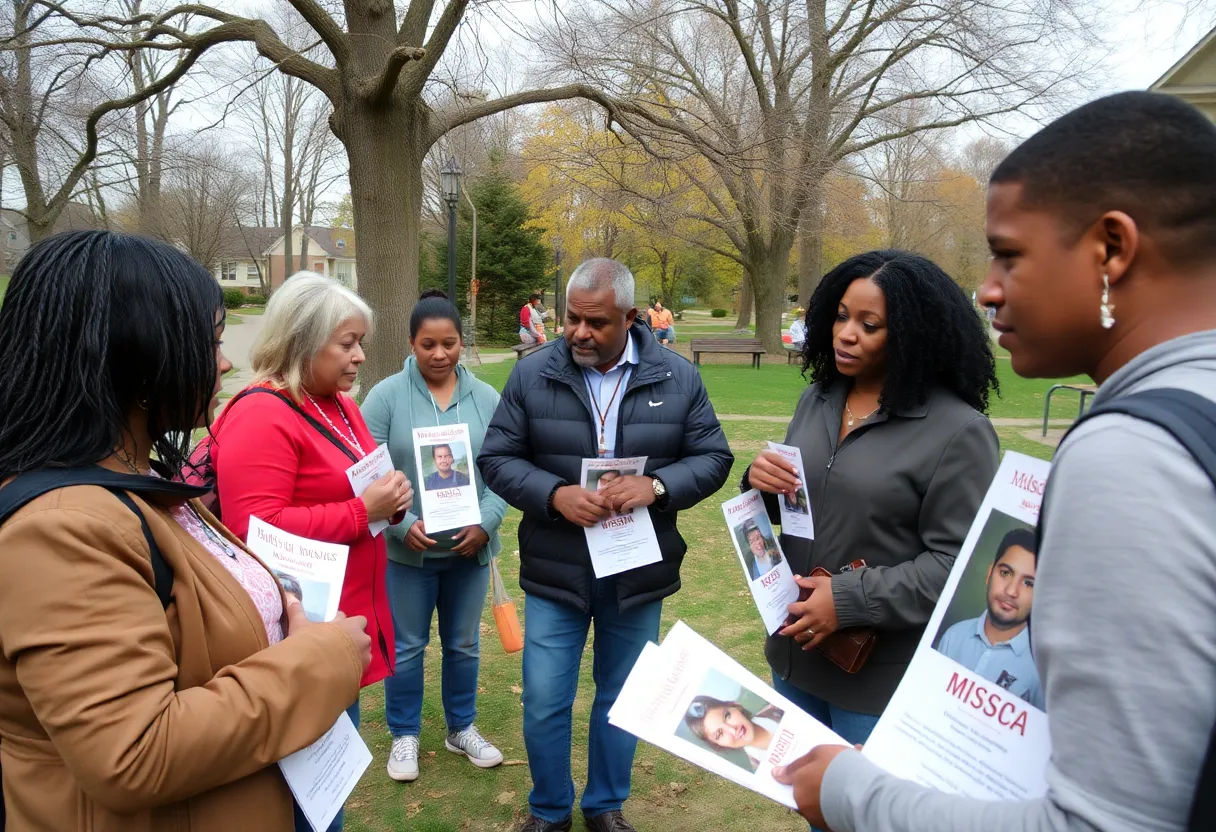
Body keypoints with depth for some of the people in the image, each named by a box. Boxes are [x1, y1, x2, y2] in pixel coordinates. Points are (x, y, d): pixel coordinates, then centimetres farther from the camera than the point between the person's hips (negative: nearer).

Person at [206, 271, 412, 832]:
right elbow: (255, 530, -24)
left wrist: (390, 498, 1)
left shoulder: (338, 404, 11)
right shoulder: (260, 417, -18)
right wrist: (363, 511, -23)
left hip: (352, 615, 9)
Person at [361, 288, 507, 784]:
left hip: (470, 549, 3)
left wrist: (486, 524, -13)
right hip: (406, 550, -2)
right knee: (406, 647, 13)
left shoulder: (487, 399, -1)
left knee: (464, 645, 18)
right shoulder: (386, 397, -8)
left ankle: (462, 729, 38)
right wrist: (403, 524, -20)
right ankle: (404, 735, 33)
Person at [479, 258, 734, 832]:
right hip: (554, 573, 0)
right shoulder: (532, 374, -6)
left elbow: (713, 457, -2)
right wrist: (556, 495, -21)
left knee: (623, 698, 17)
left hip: (639, 573, 1)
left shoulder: (677, 377, -5)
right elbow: (496, 459, -4)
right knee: (544, 702, 8)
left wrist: (656, 485, -21)